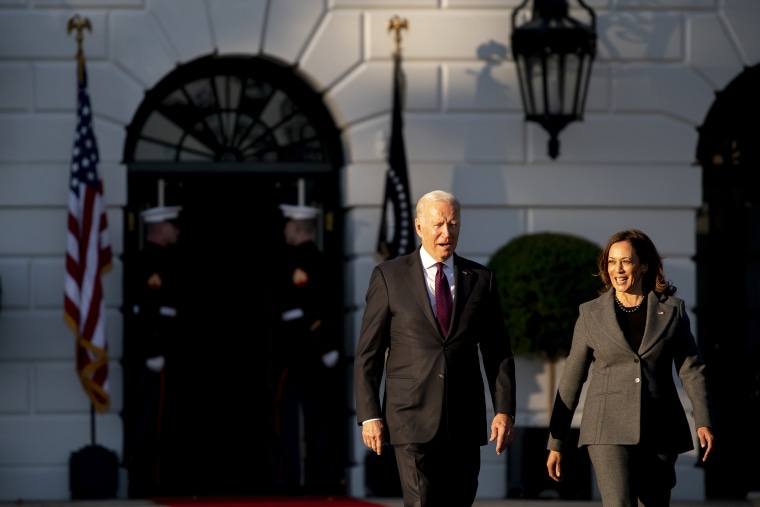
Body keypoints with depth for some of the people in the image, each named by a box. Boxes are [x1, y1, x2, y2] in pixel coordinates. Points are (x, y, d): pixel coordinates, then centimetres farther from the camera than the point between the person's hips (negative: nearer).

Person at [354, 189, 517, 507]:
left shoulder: (481, 279, 9)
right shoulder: (389, 276, 2)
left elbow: (498, 352, 10)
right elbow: (367, 353, 2)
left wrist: (504, 411, 0)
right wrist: (369, 415, -5)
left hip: (465, 422, 3)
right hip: (412, 418, -3)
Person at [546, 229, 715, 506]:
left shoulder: (672, 309, 4)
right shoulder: (591, 314, 3)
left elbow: (691, 369, 3)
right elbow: (571, 379, 6)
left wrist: (704, 423, -11)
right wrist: (555, 442, 5)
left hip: (658, 431, 2)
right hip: (609, 430, -2)